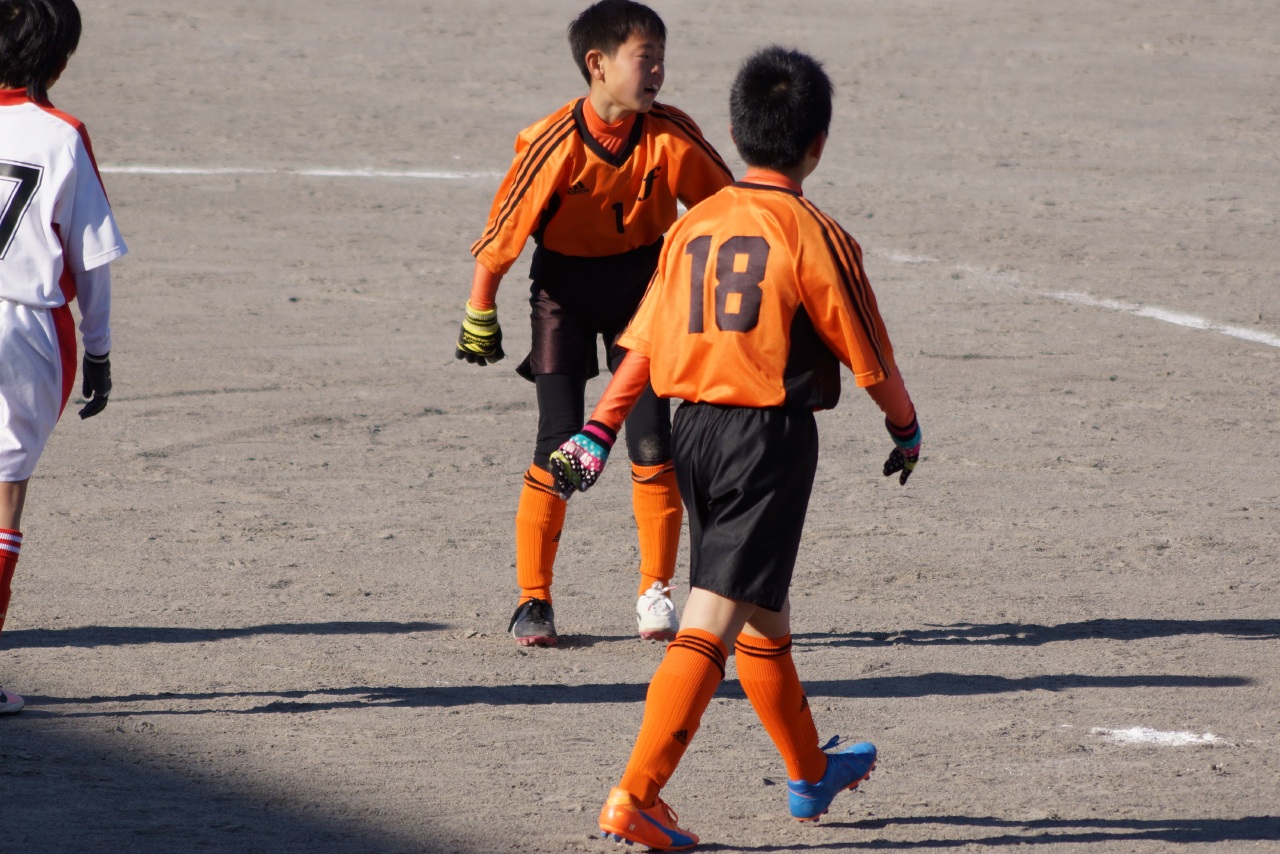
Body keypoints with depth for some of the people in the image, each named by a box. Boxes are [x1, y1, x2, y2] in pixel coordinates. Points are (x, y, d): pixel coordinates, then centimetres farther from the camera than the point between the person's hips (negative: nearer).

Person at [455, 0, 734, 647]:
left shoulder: (671, 138, -16)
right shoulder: (555, 145, -24)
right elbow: (502, 232, -14)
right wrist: (480, 318, -6)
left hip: (643, 287, 2)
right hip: (565, 289, -2)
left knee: (652, 442, -4)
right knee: (560, 446, -7)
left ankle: (655, 593, 10)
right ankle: (533, 600, 4)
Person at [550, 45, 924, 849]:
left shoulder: (694, 225, 6)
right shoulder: (815, 236, -10)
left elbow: (644, 343, 6)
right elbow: (870, 354, -4)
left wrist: (596, 435, 8)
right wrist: (906, 427, 13)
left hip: (693, 425, 7)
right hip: (770, 433, -7)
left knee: (764, 615, 20)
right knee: (713, 623, -7)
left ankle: (813, 774, 37)